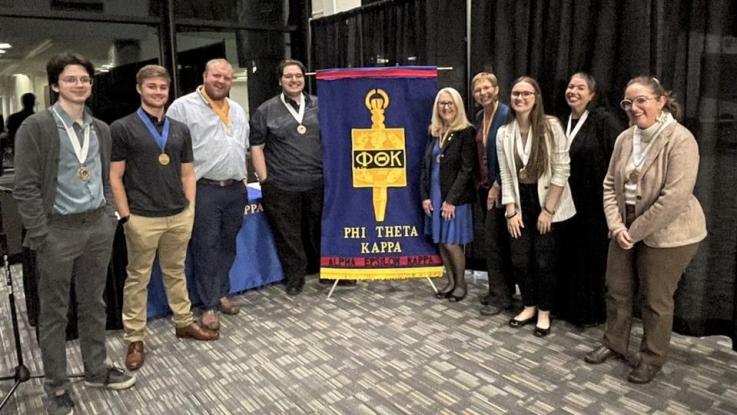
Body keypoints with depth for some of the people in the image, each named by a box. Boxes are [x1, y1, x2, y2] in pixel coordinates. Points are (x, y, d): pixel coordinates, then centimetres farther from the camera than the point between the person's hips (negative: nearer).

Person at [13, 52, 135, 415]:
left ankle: (96, 369, 32)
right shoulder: (36, 127, -9)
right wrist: (41, 235, -15)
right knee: (54, 311, 8)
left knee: (94, 304, 16)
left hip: (98, 226, 5)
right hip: (58, 229, -5)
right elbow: (26, 188, -11)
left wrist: (110, 216, 8)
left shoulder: (100, 129, 9)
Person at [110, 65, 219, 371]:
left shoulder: (180, 130, 10)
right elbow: (115, 177, -4)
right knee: (138, 279, 7)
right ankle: (134, 339, 18)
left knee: (176, 273, 18)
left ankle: (184, 322, 32)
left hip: (179, 216, 4)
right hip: (142, 219, -4)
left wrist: (189, 209, 6)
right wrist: (125, 217, -8)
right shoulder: (122, 128, -4)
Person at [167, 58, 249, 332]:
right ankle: (209, 306, 9)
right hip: (204, 190, -6)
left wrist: (242, 178, 15)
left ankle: (222, 294, 28)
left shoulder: (238, 110, 16)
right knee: (206, 249, -1)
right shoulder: (183, 107, -5)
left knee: (227, 245, 14)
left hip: (235, 189, 6)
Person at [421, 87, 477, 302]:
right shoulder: (434, 132, 9)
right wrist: (424, 196, 1)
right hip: (434, 196, 6)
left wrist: (451, 199, -15)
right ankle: (451, 282, 26)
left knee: (452, 242, -1)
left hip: (455, 197, -6)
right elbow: (426, 166, 10)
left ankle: (461, 283, 19)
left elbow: (467, 170, -13)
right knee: (441, 242, 11)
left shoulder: (466, 132, -9)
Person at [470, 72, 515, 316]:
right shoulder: (479, 116, 11)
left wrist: (497, 186, -16)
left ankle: (500, 296, 9)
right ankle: (504, 289, 27)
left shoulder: (506, 115, -14)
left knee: (494, 241, -4)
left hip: (500, 187, -8)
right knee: (495, 241, 14)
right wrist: (481, 183, 9)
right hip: (485, 186, 8)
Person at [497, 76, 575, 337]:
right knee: (519, 259, 5)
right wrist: (511, 210, -3)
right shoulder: (504, 133, 1)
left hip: (547, 201, -3)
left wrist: (548, 210, -14)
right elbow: (505, 175, 3)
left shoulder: (551, 126, -11)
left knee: (543, 261, 2)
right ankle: (529, 306, 27)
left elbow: (561, 171, -13)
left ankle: (544, 312, 22)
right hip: (520, 201, 4)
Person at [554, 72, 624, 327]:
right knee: (567, 253, 13)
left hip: (594, 201, -6)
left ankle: (591, 312, 20)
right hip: (567, 200, 7)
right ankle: (567, 306, 28)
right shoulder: (563, 123, 11)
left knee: (592, 255, 4)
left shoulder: (603, 120, -10)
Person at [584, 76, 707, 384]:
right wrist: (617, 226, -8)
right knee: (617, 289, 14)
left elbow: (675, 197, -24)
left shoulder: (680, 140, -18)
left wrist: (636, 231, -18)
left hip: (667, 234, -6)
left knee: (656, 299, 7)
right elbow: (610, 184, 5)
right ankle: (614, 344, 35)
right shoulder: (624, 139, 2)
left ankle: (652, 359, 28)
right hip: (626, 229, 6)